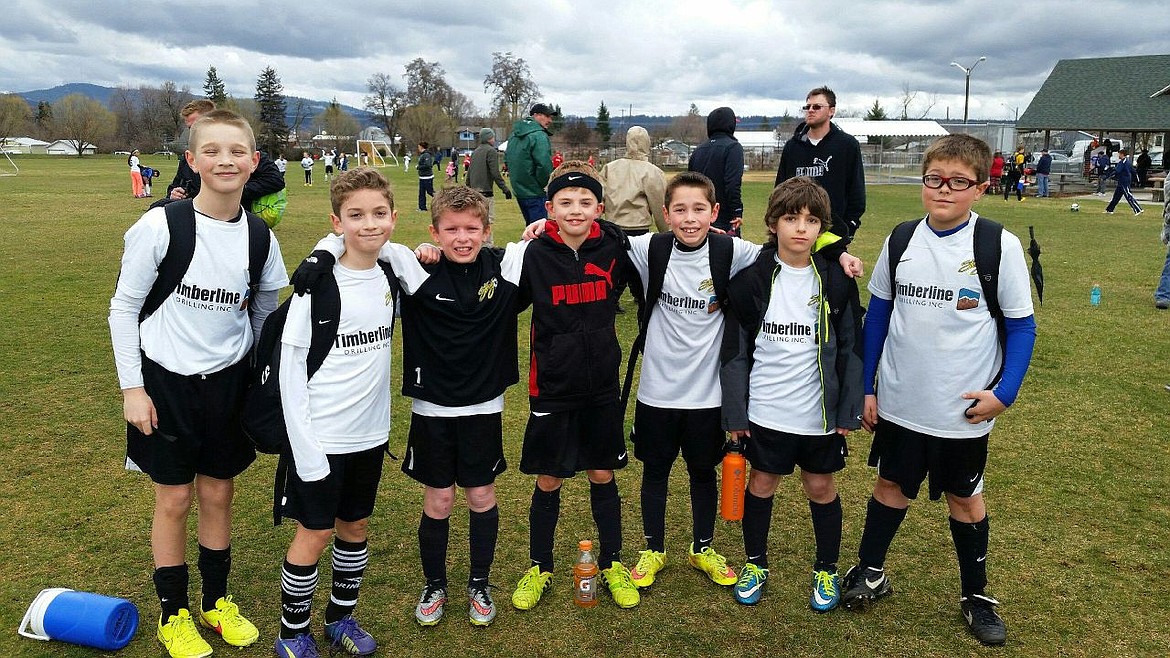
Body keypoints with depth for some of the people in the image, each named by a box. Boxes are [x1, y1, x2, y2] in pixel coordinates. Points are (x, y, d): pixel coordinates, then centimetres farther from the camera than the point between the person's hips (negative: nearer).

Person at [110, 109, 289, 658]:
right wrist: (131, 387, -8)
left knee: (218, 494, 14)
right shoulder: (159, 227, -15)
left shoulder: (259, 237, -5)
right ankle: (173, 613, 28)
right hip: (165, 382, -3)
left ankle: (216, 601, 33)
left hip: (228, 381, 3)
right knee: (175, 499, 9)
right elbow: (125, 307, -7)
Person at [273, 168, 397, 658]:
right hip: (321, 436, -5)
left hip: (370, 433, 5)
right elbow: (291, 367, -14)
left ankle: (341, 618, 36)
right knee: (315, 532, 6)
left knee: (355, 526, 17)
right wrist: (304, 447, -16)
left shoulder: (389, 275, 0)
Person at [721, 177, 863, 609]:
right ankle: (755, 564, 33)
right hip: (765, 411, 0)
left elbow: (850, 348, 1)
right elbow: (736, 349, -2)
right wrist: (735, 412, -4)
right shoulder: (751, 280, -6)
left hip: (821, 412, 1)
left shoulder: (837, 281, -4)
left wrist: (849, 411, -2)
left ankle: (827, 570, 34)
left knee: (821, 487, 14)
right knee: (762, 483, 13)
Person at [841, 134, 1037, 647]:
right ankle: (870, 571, 36)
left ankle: (976, 595, 34)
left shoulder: (1000, 246, -10)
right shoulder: (901, 240, -2)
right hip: (898, 404, 2)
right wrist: (866, 388, 5)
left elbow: (1021, 326, -4)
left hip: (964, 411, -2)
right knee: (892, 485, 17)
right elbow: (877, 315, 5)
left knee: (964, 497, 15)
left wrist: (1004, 393, -12)